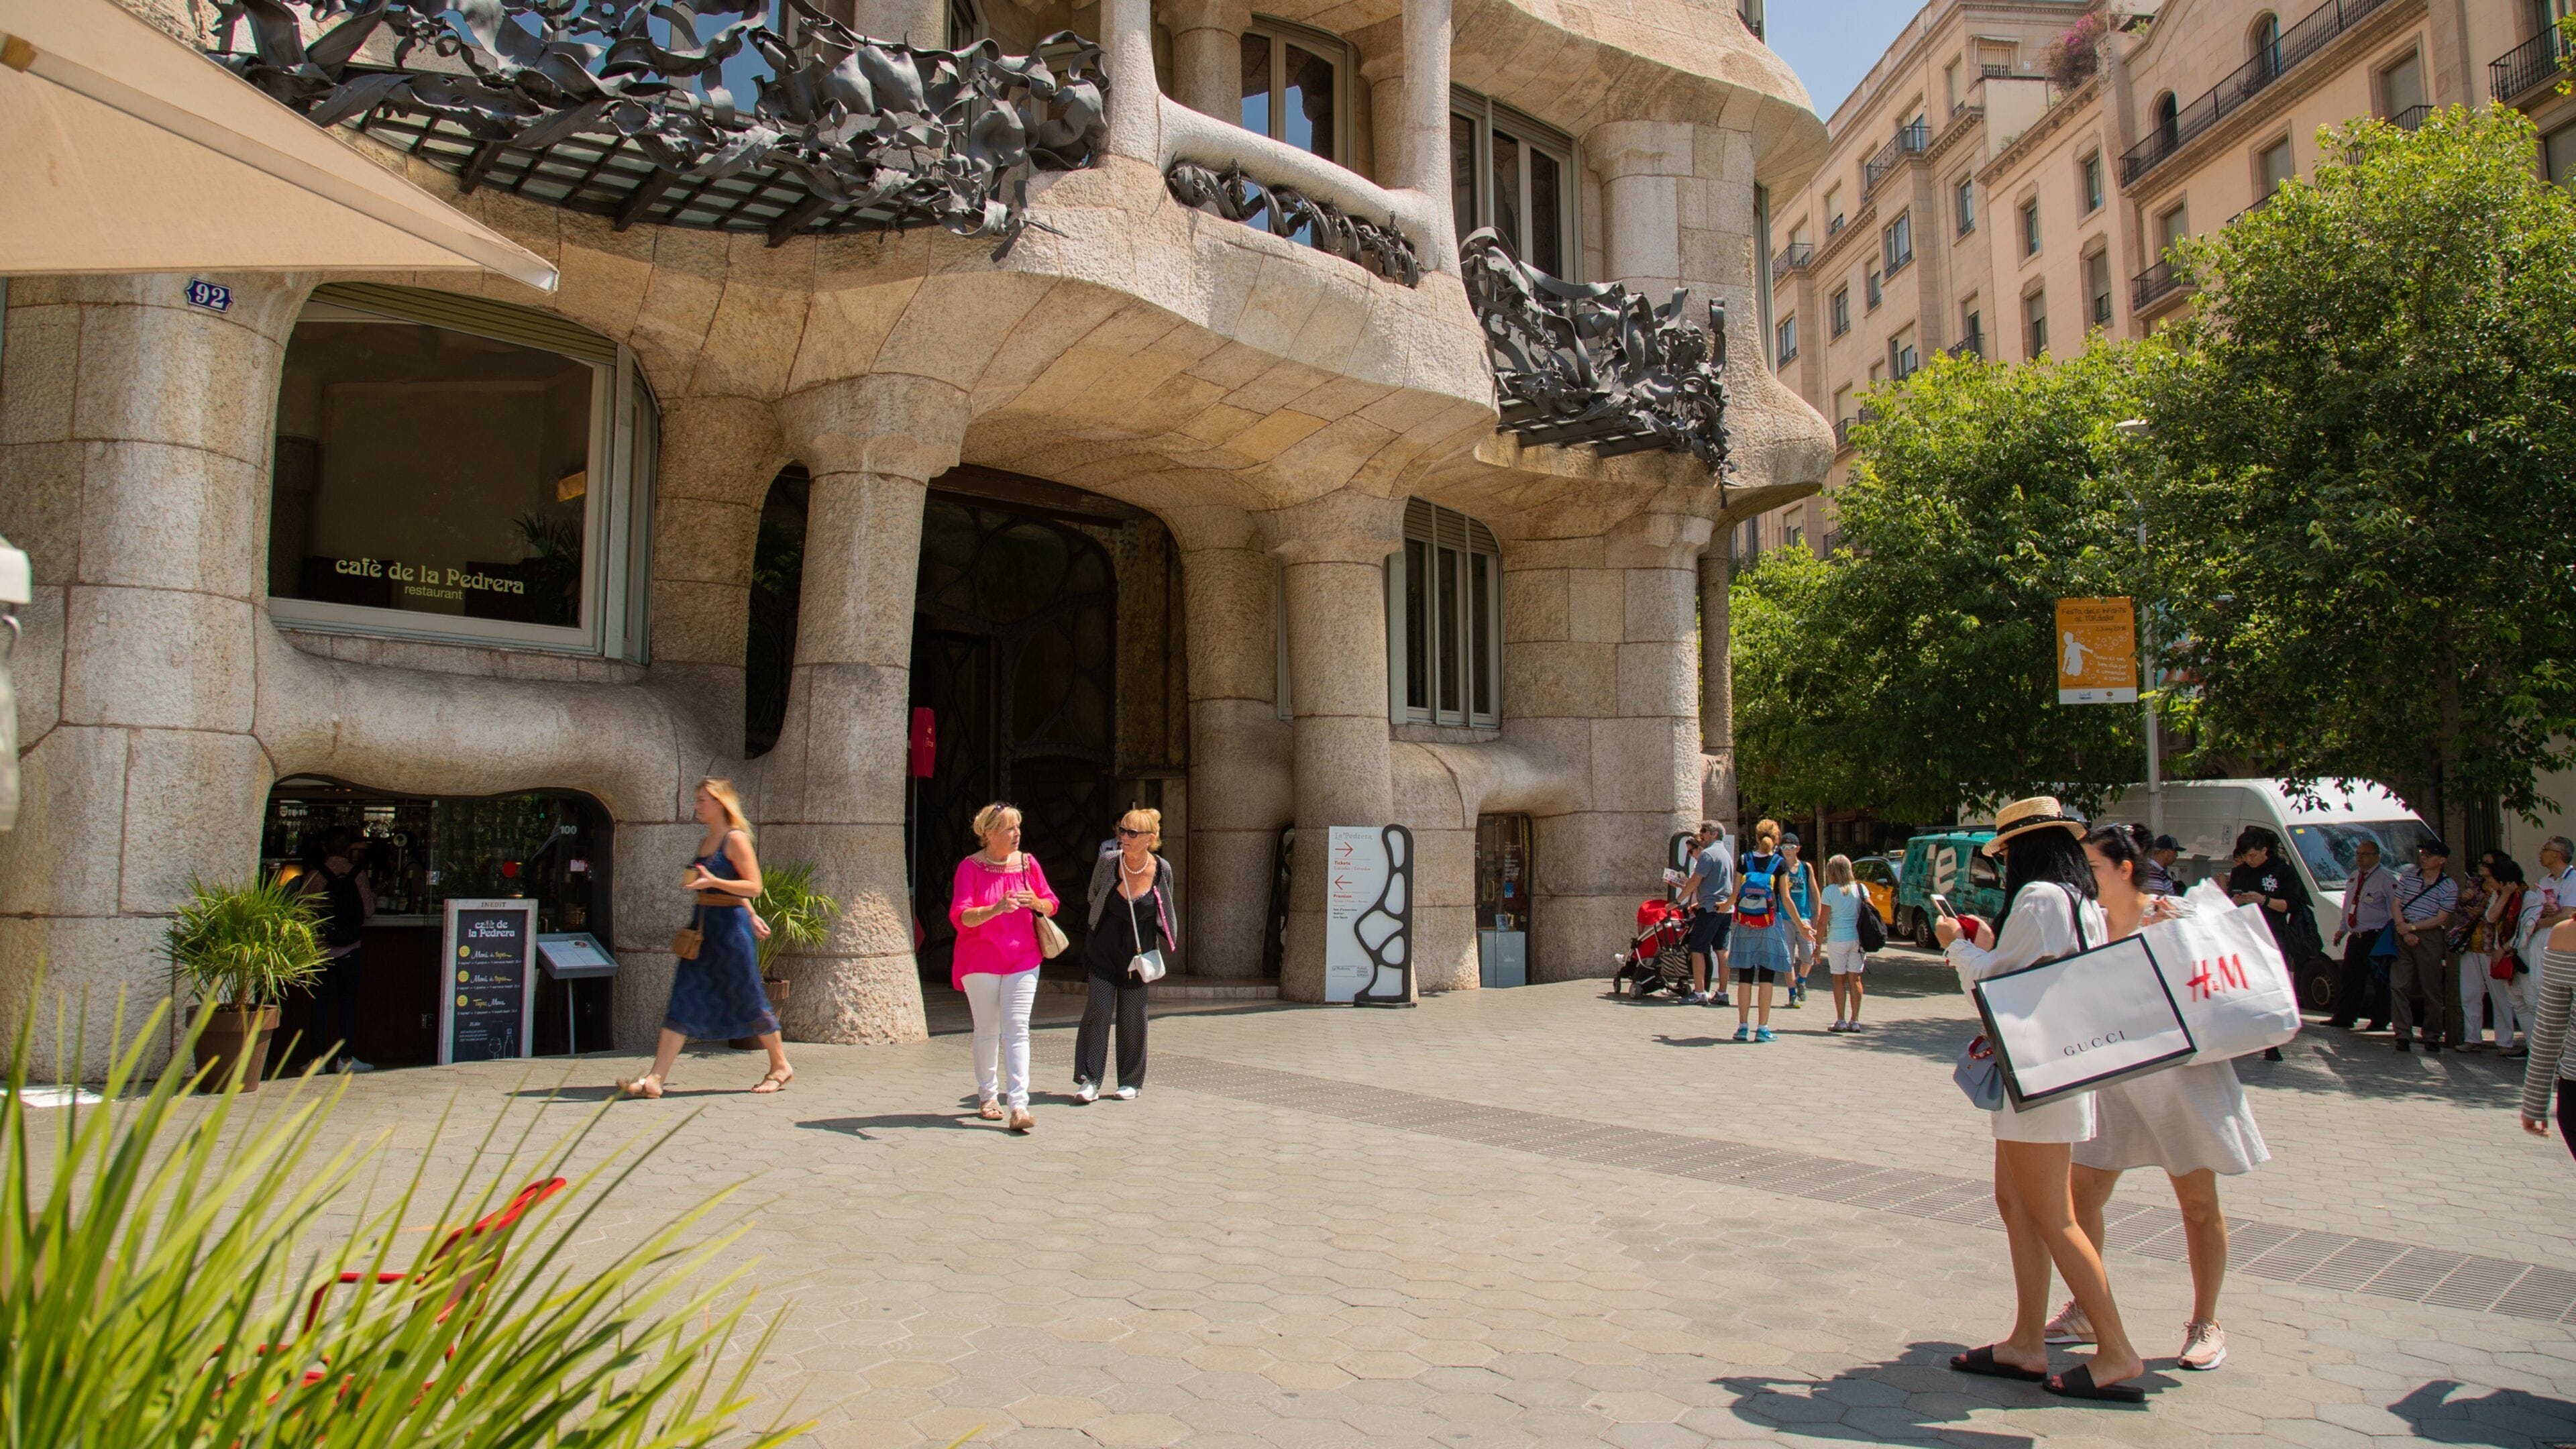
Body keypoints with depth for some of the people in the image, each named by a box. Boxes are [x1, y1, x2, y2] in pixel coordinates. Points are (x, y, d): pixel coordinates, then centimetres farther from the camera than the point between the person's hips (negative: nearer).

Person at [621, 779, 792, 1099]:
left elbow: (754, 887, -14)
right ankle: (655, 1079, -4)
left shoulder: (735, 839, -10)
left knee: (749, 1000, 2)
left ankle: (781, 1067, 18)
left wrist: (712, 882, -24)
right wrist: (750, 916, 23)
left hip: (730, 927, -8)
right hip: (703, 925, 8)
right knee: (683, 1001, 0)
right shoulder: (705, 841, 15)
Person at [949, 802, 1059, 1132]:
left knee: (1017, 1030, -7)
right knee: (987, 1030, 9)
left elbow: (1051, 905, 12)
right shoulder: (971, 867, -7)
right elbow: (959, 916, -16)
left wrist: (1036, 903, -12)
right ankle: (988, 1097, 25)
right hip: (980, 961, -2)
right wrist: (996, 909, -32)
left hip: (1022, 959, 2)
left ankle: (1019, 1105, -13)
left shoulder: (1027, 863, 5)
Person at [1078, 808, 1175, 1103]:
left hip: (1139, 953, 0)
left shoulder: (1161, 869, -10)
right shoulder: (1108, 862, -12)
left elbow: (1166, 910, 9)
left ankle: (1131, 1081, 17)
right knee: (1098, 1009, -10)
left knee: (1133, 1017, 4)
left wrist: (1164, 941, 12)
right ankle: (1089, 1080, -5)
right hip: (1104, 950, 0)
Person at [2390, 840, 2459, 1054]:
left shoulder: (2449, 886, -1)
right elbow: (2396, 904, 6)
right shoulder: (2408, 875, 10)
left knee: (2432, 989, 2)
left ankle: (2432, 1037, 11)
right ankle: (2403, 1034, 0)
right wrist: (2403, 930, -8)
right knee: (2398, 986, -3)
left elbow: (2441, 919, -6)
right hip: (2403, 936, 3)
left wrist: (2412, 927, -13)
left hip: (2430, 938, -3)